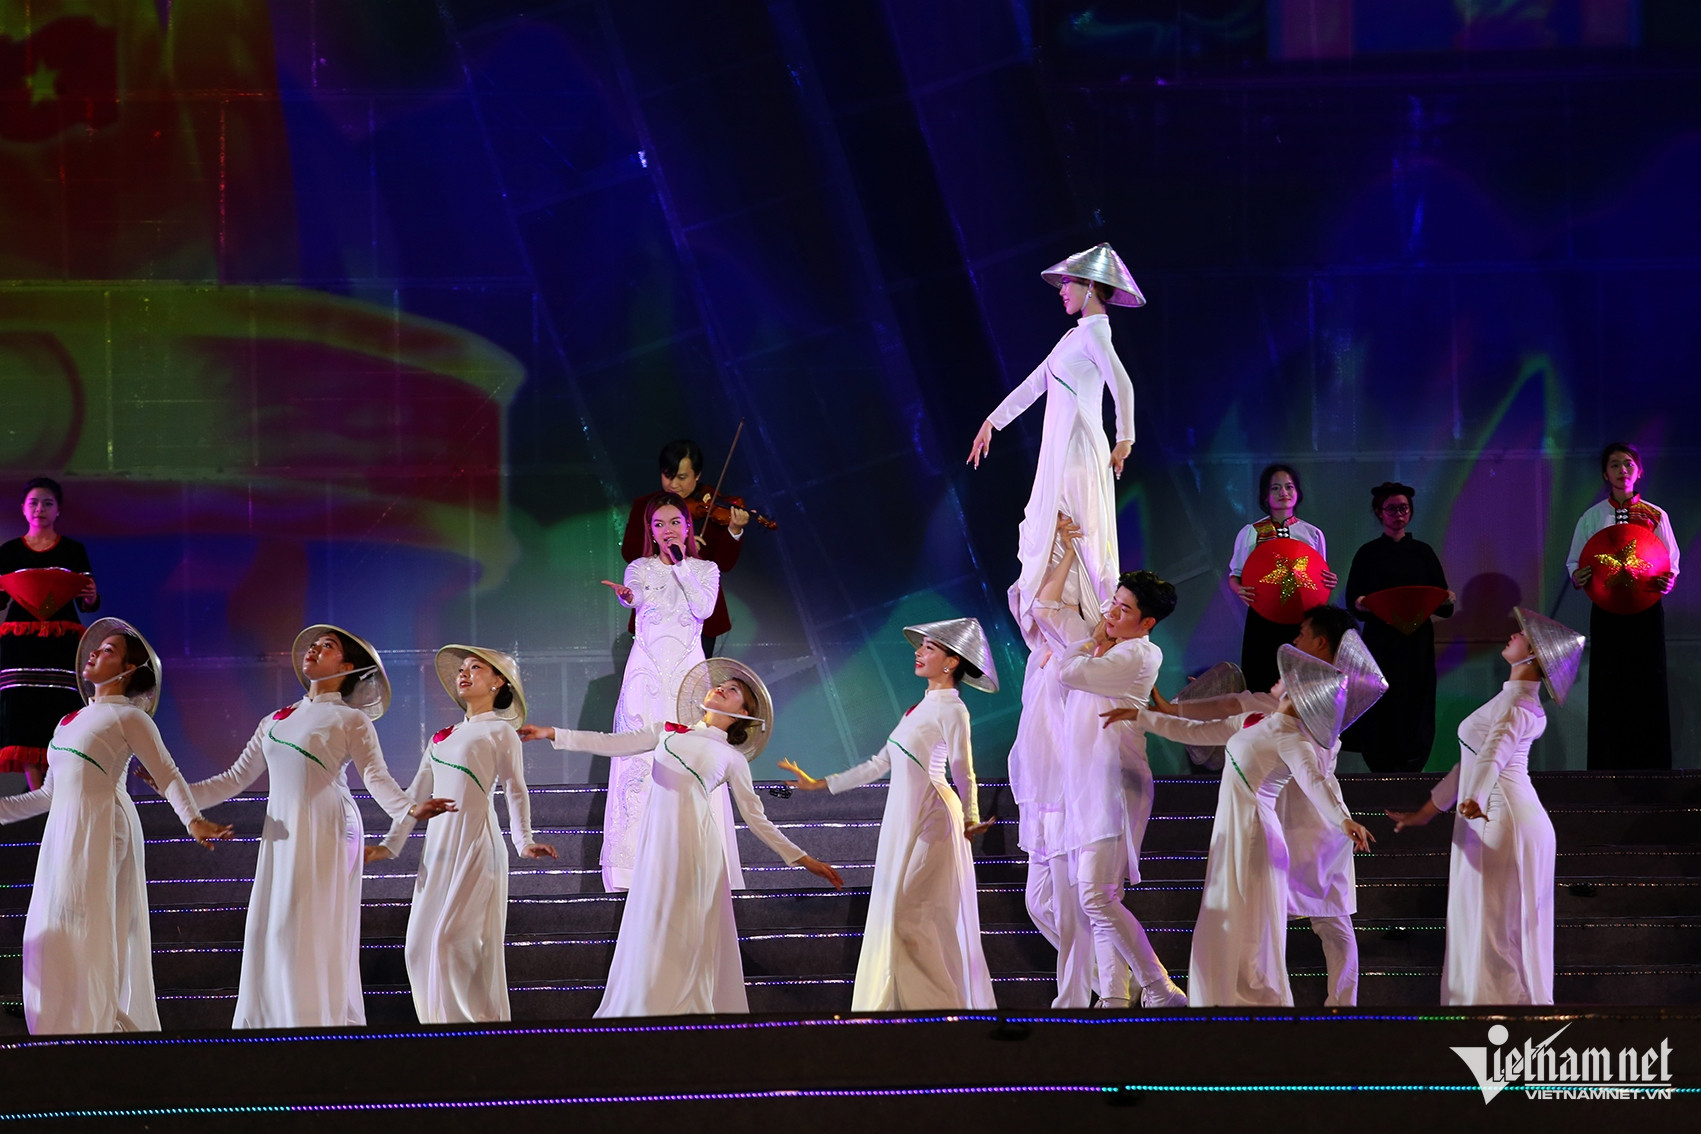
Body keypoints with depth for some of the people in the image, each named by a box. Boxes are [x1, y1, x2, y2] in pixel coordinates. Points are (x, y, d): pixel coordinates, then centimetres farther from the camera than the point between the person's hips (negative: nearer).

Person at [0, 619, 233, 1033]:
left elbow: (168, 774, -7)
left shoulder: (129, 717, 1)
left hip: (101, 828, -8)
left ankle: (93, 1029, -15)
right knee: (51, 937, 3)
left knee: (87, 933, -13)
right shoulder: (70, 721, 22)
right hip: (63, 830, 8)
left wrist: (192, 819, -23)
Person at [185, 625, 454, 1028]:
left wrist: (409, 809, -26)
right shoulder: (276, 721, 21)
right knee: (271, 938, 0)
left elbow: (377, 777, -8)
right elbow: (236, 779, 22)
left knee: (312, 936, -11)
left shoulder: (351, 719, 5)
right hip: (283, 837, 6)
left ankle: (324, 1023, -12)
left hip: (326, 833, -6)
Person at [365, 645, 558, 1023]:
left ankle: (482, 1022, -10)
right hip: (439, 847, 7)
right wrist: (391, 844, 16)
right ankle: (445, 1024, 7)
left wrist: (524, 841, -17)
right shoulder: (443, 737, 21)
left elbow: (516, 792, -3)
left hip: (477, 844, -7)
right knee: (421, 943, 1)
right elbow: (416, 794, 21)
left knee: (455, 938, -15)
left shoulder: (500, 732, 4)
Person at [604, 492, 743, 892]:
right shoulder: (640, 569, 11)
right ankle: (634, 868, -9)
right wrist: (627, 595, -34)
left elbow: (703, 608, -7)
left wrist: (680, 563, -4)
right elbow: (634, 597, -12)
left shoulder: (705, 570, 12)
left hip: (688, 670, 0)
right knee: (638, 762, -9)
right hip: (646, 672, 0)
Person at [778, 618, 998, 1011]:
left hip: (928, 817, -9)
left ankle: (937, 1006, -8)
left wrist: (970, 818, -32)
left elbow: (964, 775, -14)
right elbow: (879, 764, 21)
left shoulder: (951, 710, -8)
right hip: (903, 817, 9)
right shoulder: (921, 708, 17)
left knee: (908, 917, -11)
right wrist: (819, 785, 23)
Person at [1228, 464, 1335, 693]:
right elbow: (1235, 575, 7)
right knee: (1262, 682, -5)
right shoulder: (1251, 533, 5)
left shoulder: (1313, 534, 9)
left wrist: (1330, 582, -8)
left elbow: (1321, 579, 16)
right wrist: (1240, 590, -15)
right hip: (1263, 618, -1)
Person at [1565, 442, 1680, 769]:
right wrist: (1578, 578, -15)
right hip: (1606, 612, 0)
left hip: (1646, 610, 0)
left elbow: (1672, 562, 6)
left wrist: (1668, 581, -16)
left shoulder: (1656, 517, 5)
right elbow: (1574, 562, 8)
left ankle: (1651, 767, 1)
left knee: (1648, 687, -3)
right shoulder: (1591, 518, 6)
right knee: (1608, 690, -3)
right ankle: (1608, 770, -1)